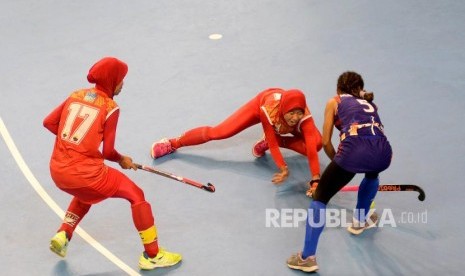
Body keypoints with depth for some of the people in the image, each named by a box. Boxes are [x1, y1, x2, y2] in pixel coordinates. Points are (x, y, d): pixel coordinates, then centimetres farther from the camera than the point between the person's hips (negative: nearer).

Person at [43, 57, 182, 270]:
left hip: (57, 171, 7)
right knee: (136, 195, 9)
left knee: (86, 194, 39)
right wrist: (122, 160, 14)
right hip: (85, 171, -7)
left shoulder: (76, 95, 9)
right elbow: (107, 152, -6)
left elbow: (49, 123, 10)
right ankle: (152, 255, 10)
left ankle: (63, 235, 24)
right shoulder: (110, 108, -6)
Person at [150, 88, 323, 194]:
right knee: (218, 132, -10)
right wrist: (283, 168, -48)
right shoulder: (269, 108, -45)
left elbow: (312, 148, -49)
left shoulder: (305, 117, -43)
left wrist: (316, 179, -59)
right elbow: (271, 142, -36)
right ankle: (173, 143, 11)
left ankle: (265, 144, -2)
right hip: (263, 102, -2)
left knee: (316, 143, -20)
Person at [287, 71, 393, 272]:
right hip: (382, 152, 4)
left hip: (353, 150, -4)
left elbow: (326, 142, 21)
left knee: (320, 197, 11)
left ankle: (307, 257, 4)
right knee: (372, 173, 42)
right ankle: (360, 220, 52)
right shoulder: (369, 104, 37)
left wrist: (338, 163, 38)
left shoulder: (334, 102, 26)